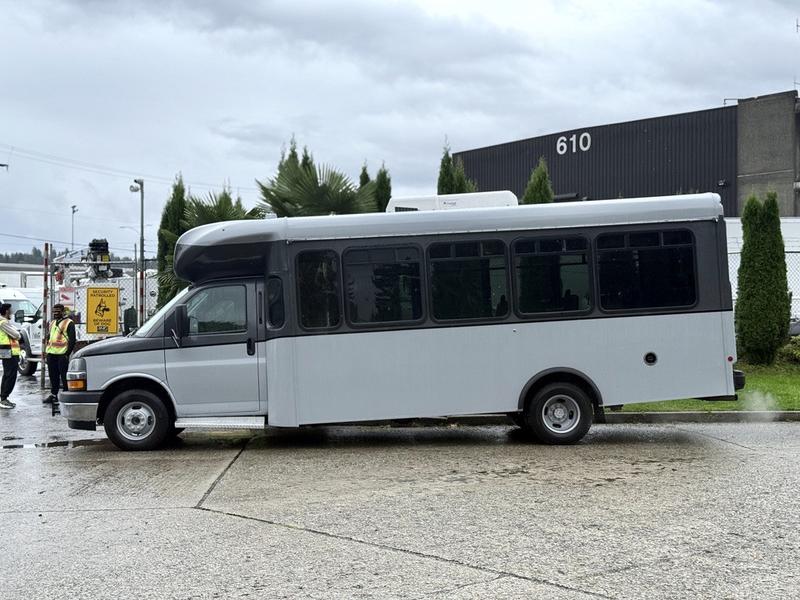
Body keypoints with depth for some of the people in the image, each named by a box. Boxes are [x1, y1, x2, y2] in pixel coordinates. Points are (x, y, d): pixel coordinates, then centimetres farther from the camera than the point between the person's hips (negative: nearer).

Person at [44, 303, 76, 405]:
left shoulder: (68, 323, -6)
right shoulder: (52, 323, 19)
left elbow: (72, 340, -10)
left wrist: (67, 353, -14)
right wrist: (48, 349, 15)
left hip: (62, 354, -7)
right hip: (51, 353, 7)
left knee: (64, 376, -4)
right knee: (53, 376, 11)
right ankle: (53, 395, 18)